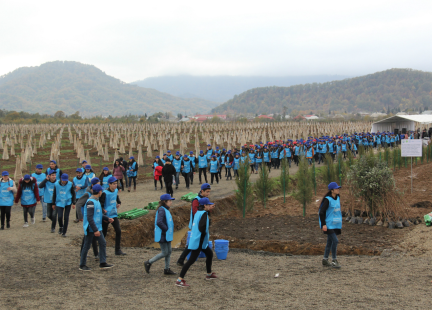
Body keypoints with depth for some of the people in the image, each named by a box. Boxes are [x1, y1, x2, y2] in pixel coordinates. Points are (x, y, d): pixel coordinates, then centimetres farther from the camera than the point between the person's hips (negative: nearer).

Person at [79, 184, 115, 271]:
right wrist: (95, 230, -25)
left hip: (97, 228, 9)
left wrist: (107, 218, 13)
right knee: (87, 246, 1)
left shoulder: (97, 201, 11)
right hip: (90, 228, -9)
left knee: (103, 243, 9)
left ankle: (103, 263, 14)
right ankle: (82, 265, 12)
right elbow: (89, 218, -24)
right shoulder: (91, 202, -20)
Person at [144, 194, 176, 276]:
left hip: (167, 235, 10)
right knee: (164, 253, -3)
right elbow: (159, 222, -30)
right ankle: (148, 263, 8)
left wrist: (171, 231, 9)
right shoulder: (161, 210, -19)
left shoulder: (166, 210, 12)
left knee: (169, 251, 11)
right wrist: (166, 229, -21)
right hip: (162, 236, -10)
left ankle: (167, 269, 19)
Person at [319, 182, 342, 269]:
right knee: (335, 241, -13)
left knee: (330, 242, 11)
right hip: (329, 225, -8)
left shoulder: (337, 198, 11)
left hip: (336, 225, 8)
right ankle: (334, 260, -4)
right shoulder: (327, 199, -13)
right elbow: (321, 212, -15)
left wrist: (340, 224, 21)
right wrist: (323, 224, -18)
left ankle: (325, 260, 20)